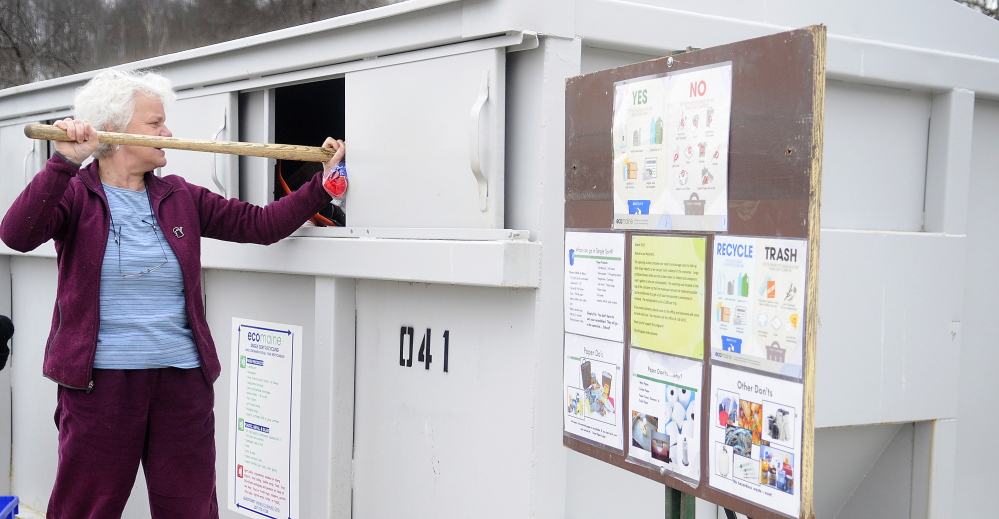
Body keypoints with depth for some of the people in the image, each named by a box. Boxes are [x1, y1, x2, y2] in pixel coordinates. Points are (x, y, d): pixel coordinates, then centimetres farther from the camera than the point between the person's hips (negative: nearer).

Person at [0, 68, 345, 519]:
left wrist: (322, 185, 2)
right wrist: (64, 163, -25)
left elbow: (259, 224, 8)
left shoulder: (181, 197, 11)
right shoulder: (74, 193, 0)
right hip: (98, 382, -3)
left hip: (182, 381, 4)